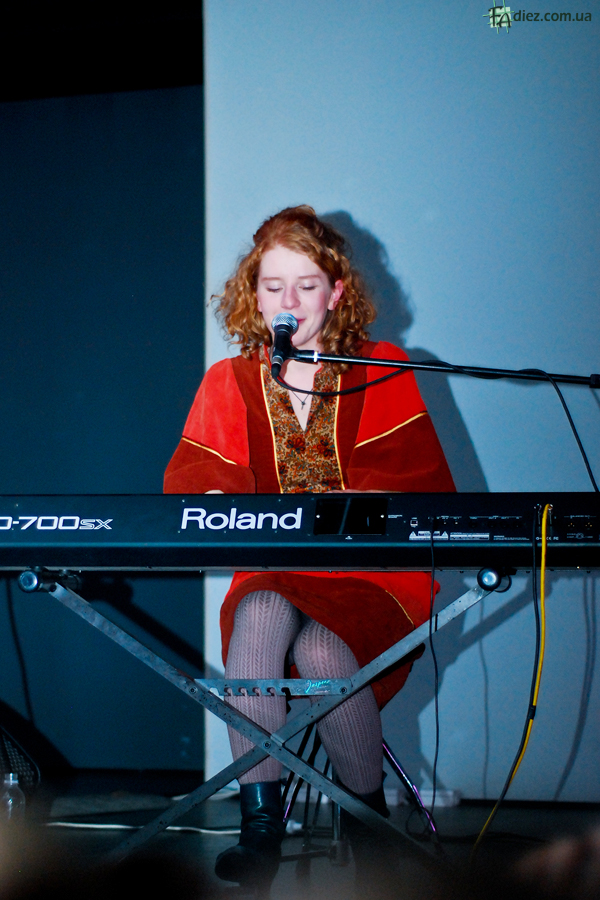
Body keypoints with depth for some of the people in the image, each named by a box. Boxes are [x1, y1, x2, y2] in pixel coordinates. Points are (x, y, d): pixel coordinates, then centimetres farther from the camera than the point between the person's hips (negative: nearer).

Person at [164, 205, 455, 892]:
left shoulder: (382, 373, 7)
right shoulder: (228, 384, 13)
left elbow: (426, 487, -3)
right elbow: (189, 481, 3)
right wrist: (216, 504, -22)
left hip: (373, 569, -1)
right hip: (274, 571, 2)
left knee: (321, 648, -32)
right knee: (259, 614, -34)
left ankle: (371, 822, -7)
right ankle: (260, 826, -27)